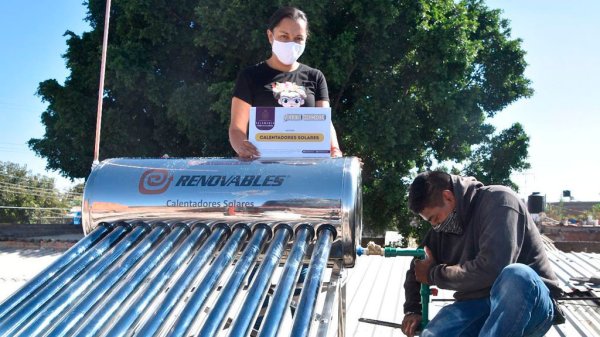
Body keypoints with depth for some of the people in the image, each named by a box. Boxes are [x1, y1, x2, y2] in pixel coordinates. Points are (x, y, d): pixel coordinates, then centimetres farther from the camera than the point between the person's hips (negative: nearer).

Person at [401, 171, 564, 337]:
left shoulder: (498, 200, -13)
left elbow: (491, 270, -26)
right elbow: (418, 269, 23)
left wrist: (434, 274, -12)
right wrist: (412, 309, 6)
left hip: (532, 305, -5)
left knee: (516, 275, -41)